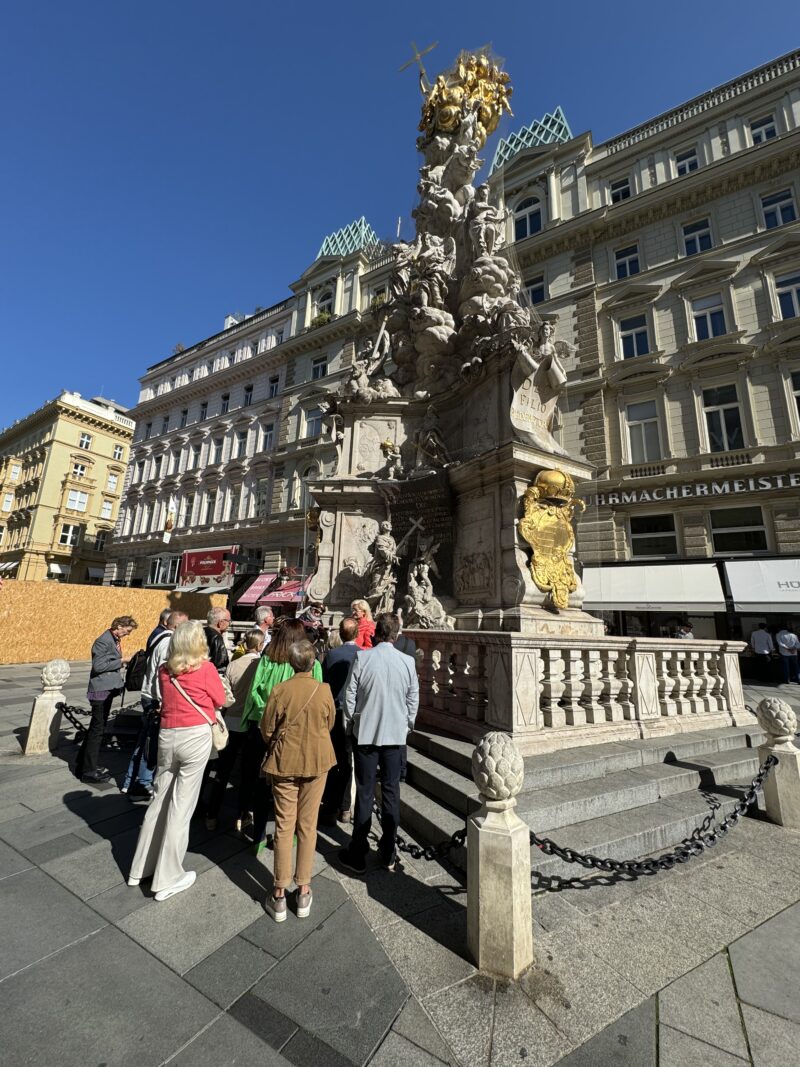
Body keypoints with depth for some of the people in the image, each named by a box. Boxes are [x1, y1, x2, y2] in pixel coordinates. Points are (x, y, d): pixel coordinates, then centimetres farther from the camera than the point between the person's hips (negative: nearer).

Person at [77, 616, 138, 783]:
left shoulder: (115, 640, 10)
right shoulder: (104, 641, -18)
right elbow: (98, 665, -23)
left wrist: (123, 661, 1)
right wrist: (121, 661, -18)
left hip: (108, 689, 10)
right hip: (101, 691, -10)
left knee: (96, 727, 19)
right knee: (97, 729, 0)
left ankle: (83, 765, 33)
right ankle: (88, 771, 11)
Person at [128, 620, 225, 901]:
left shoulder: (164, 670, 3)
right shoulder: (206, 669, -12)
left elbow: (165, 699, 16)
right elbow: (220, 701, -1)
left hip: (167, 736, 5)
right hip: (196, 736, -5)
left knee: (159, 799, 20)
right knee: (182, 805, 5)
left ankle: (141, 867, 34)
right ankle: (167, 879, 18)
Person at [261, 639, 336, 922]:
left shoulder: (280, 690, -17)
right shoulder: (324, 690, -14)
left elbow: (266, 730, -7)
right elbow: (329, 725, 1)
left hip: (285, 762, -1)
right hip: (317, 761, 1)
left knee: (284, 826, 13)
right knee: (308, 826, 14)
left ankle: (279, 895, 23)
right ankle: (303, 891, 26)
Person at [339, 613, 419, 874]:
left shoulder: (361, 658, -14)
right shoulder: (407, 661, -9)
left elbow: (349, 697, -7)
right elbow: (413, 700, 0)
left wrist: (349, 725, 10)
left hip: (365, 733, -1)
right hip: (395, 734, 1)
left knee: (365, 793, 10)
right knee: (391, 793, 14)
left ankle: (358, 855, 22)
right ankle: (388, 854, 27)